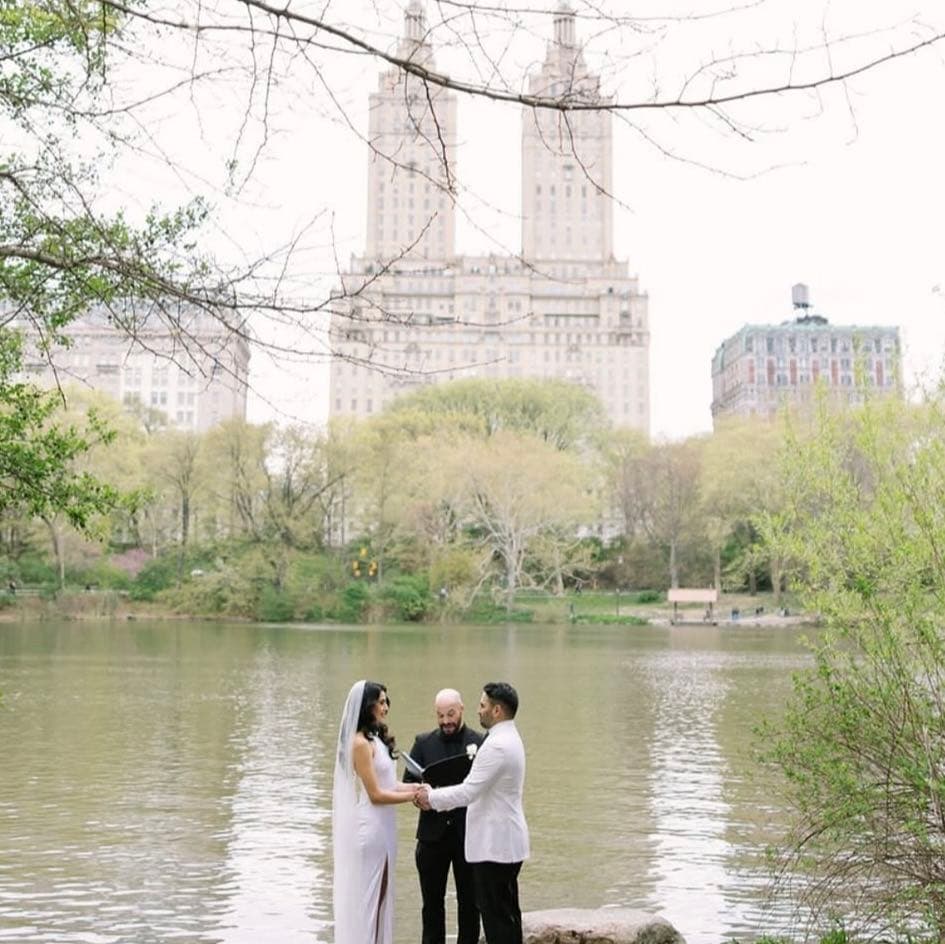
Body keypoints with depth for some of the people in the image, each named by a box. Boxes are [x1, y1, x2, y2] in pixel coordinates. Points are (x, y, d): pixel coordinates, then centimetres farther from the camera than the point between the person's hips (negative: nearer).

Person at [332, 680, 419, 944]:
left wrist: (417, 786, 1)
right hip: (368, 829, -9)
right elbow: (375, 794, -18)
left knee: (377, 895, 16)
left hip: (380, 828, 9)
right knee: (366, 896, 2)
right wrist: (414, 796, -11)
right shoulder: (360, 742, -17)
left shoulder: (376, 739, 11)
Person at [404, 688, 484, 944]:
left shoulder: (480, 743, -5)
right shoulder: (423, 742, 4)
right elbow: (409, 781, 3)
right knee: (432, 900, 11)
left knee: (469, 901, 9)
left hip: (468, 833, -2)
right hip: (433, 833, 2)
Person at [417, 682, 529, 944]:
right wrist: (435, 796, 12)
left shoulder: (497, 745, -21)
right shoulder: (508, 739, 12)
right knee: (507, 912, 15)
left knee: (496, 914, -4)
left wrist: (432, 797, -7)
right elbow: (476, 787, 17)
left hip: (494, 844, -10)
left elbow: (468, 792, -21)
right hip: (507, 842, 10)